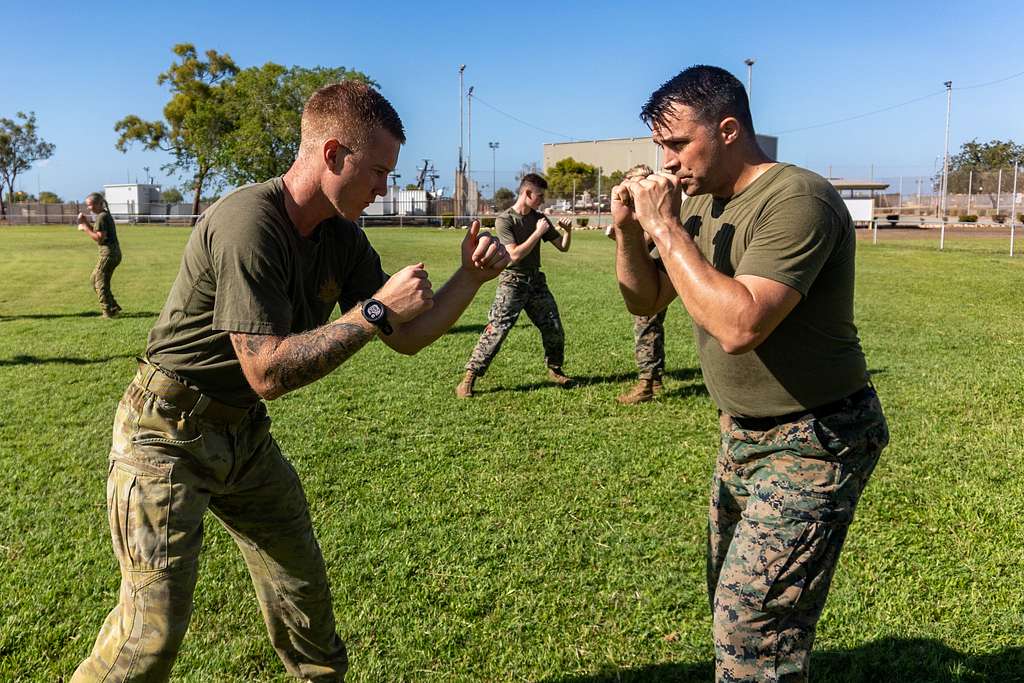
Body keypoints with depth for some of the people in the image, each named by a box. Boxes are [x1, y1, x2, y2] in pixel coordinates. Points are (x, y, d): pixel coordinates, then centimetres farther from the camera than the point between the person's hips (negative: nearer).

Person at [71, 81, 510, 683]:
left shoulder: (342, 239, -2)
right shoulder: (249, 222, -27)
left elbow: (407, 338, 1)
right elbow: (268, 371, -30)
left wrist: (471, 279, -12)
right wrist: (377, 310, -27)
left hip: (244, 432, 8)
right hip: (169, 434, -7)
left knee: (305, 591, 14)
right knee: (154, 632, -5)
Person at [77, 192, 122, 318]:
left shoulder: (101, 217, -13)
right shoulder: (106, 215, 17)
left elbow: (99, 238, -19)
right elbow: (98, 232, 21)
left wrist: (85, 228, -13)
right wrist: (86, 223, 12)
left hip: (108, 252, -10)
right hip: (114, 252, 10)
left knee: (100, 282, -3)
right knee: (95, 278, 18)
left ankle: (108, 312, 0)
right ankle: (114, 307, 17)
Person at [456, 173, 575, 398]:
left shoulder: (539, 218, 9)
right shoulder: (504, 220, -9)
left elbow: (563, 247, 14)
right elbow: (515, 254, -20)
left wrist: (568, 231, -6)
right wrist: (538, 233, -16)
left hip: (536, 281, 6)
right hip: (512, 282, -6)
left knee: (554, 329, 8)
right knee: (495, 331, -14)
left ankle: (555, 370, 31)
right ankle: (468, 379, -10)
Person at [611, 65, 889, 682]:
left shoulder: (797, 199, -22)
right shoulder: (702, 203, 5)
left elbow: (739, 325, -35)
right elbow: (646, 301, 10)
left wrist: (665, 228, -27)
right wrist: (629, 229, -7)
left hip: (814, 444, -9)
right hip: (744, 433, 9)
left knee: (751, 633, -8)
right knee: (730, 601, 20)